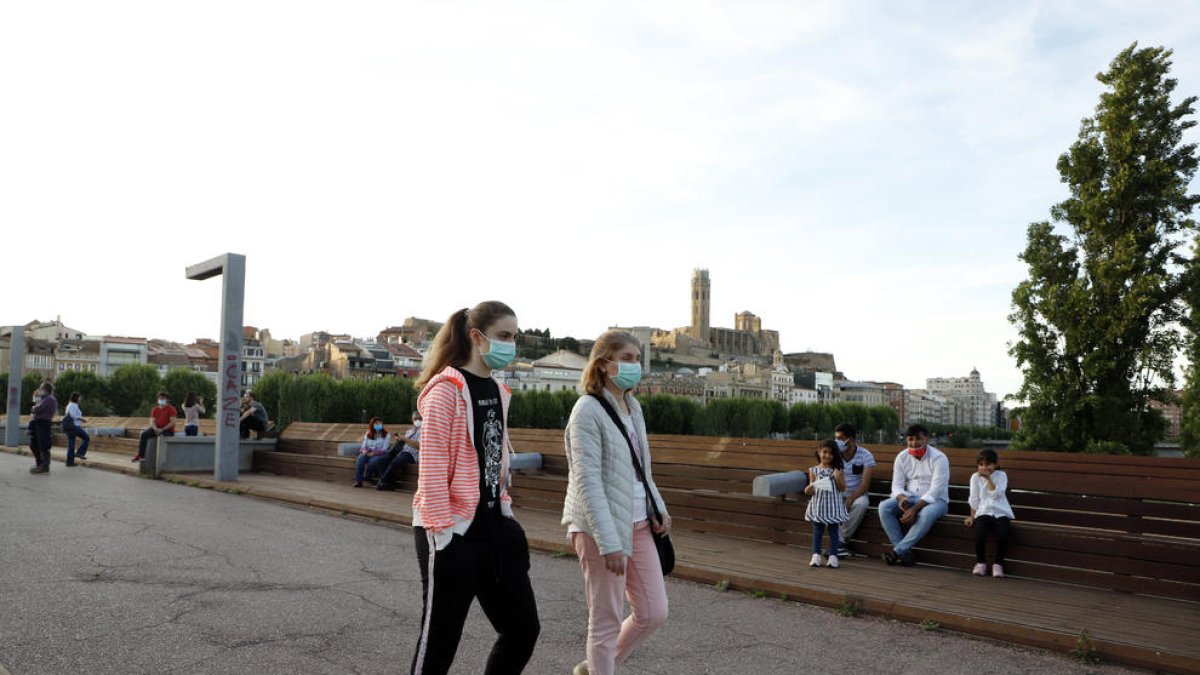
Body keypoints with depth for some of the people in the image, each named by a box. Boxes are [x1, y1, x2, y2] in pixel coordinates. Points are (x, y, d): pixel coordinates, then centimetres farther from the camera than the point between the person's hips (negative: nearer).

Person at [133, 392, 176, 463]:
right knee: (144, 434, -19)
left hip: (168, 430, -6)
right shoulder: (155, 409, 13)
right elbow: (152, 421, 6)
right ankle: (141, 455, -21)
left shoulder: (171, 408, -4)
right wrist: (155, 429, -15)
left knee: (162, 436, -38)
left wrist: (162, 429, -20)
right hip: (157, 429, 6)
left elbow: (173, 422, -13)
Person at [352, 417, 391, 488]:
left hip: (380, 455, -3)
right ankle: (358, 481, -34)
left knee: (373, 461, -37)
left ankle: (366, 478, -20)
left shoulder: (386, 434, 4)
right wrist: (364, 451, -13)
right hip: (367, 454, 3)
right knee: (361, 458, -32)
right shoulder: (368, 434, 16)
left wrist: (374, 453, -19)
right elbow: (364, 445, 10)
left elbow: (384, 449, -6)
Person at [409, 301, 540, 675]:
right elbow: (432, 463, -17)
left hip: (494, 526, 8)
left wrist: (504, 505, 15)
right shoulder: (447, 388, -13)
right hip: (454, 533, -8)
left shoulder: (498, 391, 12)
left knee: (523, 630, 12)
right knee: (439, 640, 5)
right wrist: (440, 528, -19)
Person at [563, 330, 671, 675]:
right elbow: (587, 481, -20)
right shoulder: (588, 410, -14)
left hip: (638, 525, 8)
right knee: (607, 621, 3)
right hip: (601, 529, -8)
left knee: (654, 614, 11)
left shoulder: (632, 406, 11)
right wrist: (609, 542, -24)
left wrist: (659, 507, 8)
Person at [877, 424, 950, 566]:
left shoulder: (939, 458, -13)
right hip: (909, 498, 4)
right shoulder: (902, 457, 2)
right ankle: (905, 553, -24)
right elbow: (897, 485, 1)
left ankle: (897, 551, -29)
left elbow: (935, 491, -20)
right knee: (884, 507, -23)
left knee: (927, 514, -40)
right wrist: (901, 498, -25)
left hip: (934, 500, -4)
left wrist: (915, 509, -30)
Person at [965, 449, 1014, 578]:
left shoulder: (1001, 475, 3)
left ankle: (998, 563, -3)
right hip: (983, 512, 1)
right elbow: (974, 499, 8)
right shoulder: (975, 477, 7)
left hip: (1001, 512, -1)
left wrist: (988, 478, -10)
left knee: (1003, 535, -28)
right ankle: (980, 562, -2)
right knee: (979, 535, -28)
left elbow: (996, 494, -9)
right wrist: (972, 517, 2)